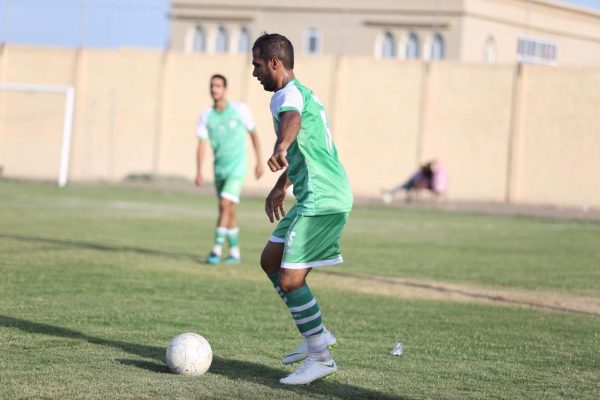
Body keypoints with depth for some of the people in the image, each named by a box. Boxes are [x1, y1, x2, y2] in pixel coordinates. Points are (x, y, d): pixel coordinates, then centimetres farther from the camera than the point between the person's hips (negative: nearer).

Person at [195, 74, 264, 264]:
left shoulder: (240, 109, -8)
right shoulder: (206, 116, -2)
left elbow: (254, 133, 4)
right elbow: (202, 145, -5)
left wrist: (259, 161, 5)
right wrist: (199, 172, -17)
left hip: (237, 166, -4)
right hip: (219, 168, 4)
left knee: (225, 205, -19)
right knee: (229, 211, 12)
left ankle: (217, 249, -17)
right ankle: (235, 252, 22)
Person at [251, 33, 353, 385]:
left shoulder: (289, 94, -12)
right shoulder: (302, 93, 21)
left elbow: (292, 120, -38)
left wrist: (280, 149, -59)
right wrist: (281, 188, 46)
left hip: (322, 200, -11)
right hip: (320, 198, 11)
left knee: (290, 280, -10)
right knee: (271, 260, 18)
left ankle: (320, 358, -4)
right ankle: (317, 334, 19)